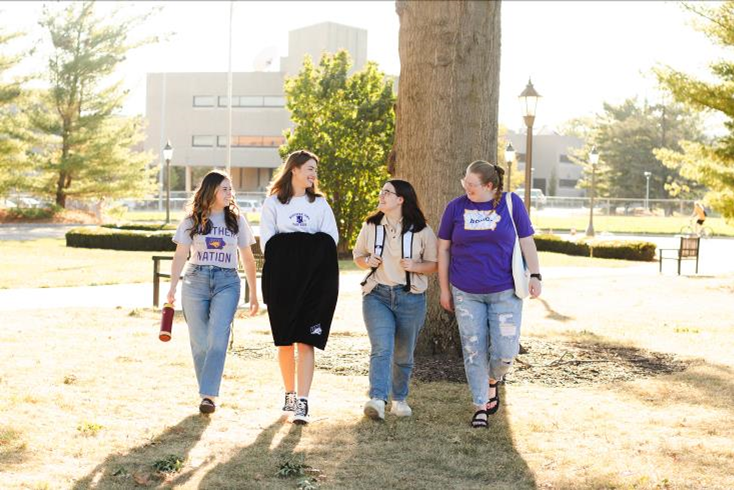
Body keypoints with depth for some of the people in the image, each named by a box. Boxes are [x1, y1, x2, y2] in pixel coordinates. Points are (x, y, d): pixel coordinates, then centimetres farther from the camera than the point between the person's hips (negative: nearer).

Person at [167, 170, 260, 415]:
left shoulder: (236, 220, 9)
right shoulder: (192, 221, 7)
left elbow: (247, 258, 12)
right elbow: (180, 255, 6)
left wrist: (253, 293, 11)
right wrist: (173, 287, -4)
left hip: (227, 282, -1)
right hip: (195, 281, 1)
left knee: (218, 338, -15)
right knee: (199, 341, 3)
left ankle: (209, 395, -17)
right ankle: (207, 391, 16)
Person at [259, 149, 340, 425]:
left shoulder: (320, 204, 15)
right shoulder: (273, 203, 9)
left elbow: (331, 240, 6)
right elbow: (267, 241, 1)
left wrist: (312, 257, -6)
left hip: (314, 280, 0)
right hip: (282, 279, 0)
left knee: (306, 340, -9)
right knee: (285, 341, 5)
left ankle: (302, 403, -14)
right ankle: (290, 395, 21)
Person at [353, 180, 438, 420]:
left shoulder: (422, 231, 0)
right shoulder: (370, 226, 7)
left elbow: (433, 264, 4)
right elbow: (357, 255, 17)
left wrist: (414, 266, -16)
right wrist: (368, 261, -6)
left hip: (410, 298, 0)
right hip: (377, 295, 0)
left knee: (403, 355, 10)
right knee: (381, 349, -18)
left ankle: (399, 399, 29)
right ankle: (377, 400, -29)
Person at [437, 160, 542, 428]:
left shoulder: (511, 203, -4)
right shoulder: (456, 207, -2)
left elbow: (527, 241, 2)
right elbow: (444, 249, 5)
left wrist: (534, 275, -7)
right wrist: (444, 289, 5)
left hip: (505, 292, -1)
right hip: (466, 293, 1)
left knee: (505, 351, -5)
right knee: (474, 351, 2)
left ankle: (493, 380, 28)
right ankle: (480, 406, 16)